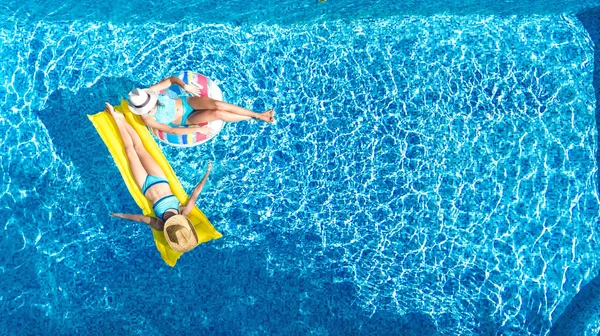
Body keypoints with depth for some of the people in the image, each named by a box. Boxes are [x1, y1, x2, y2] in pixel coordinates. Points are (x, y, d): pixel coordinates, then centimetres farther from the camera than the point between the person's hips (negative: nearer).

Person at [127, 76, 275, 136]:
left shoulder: (148, 92, -15)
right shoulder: (148, 119, -23)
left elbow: (171, 79, -3)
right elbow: (172, 130, -19)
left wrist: (185, 86, -19)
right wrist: (198, 129, -18)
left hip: (187, 102, 3)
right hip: (186, 120, -2)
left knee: (217, 104, -25)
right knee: (217, 114, -26)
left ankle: (258, 115, -17)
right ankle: (255, 118, -11)